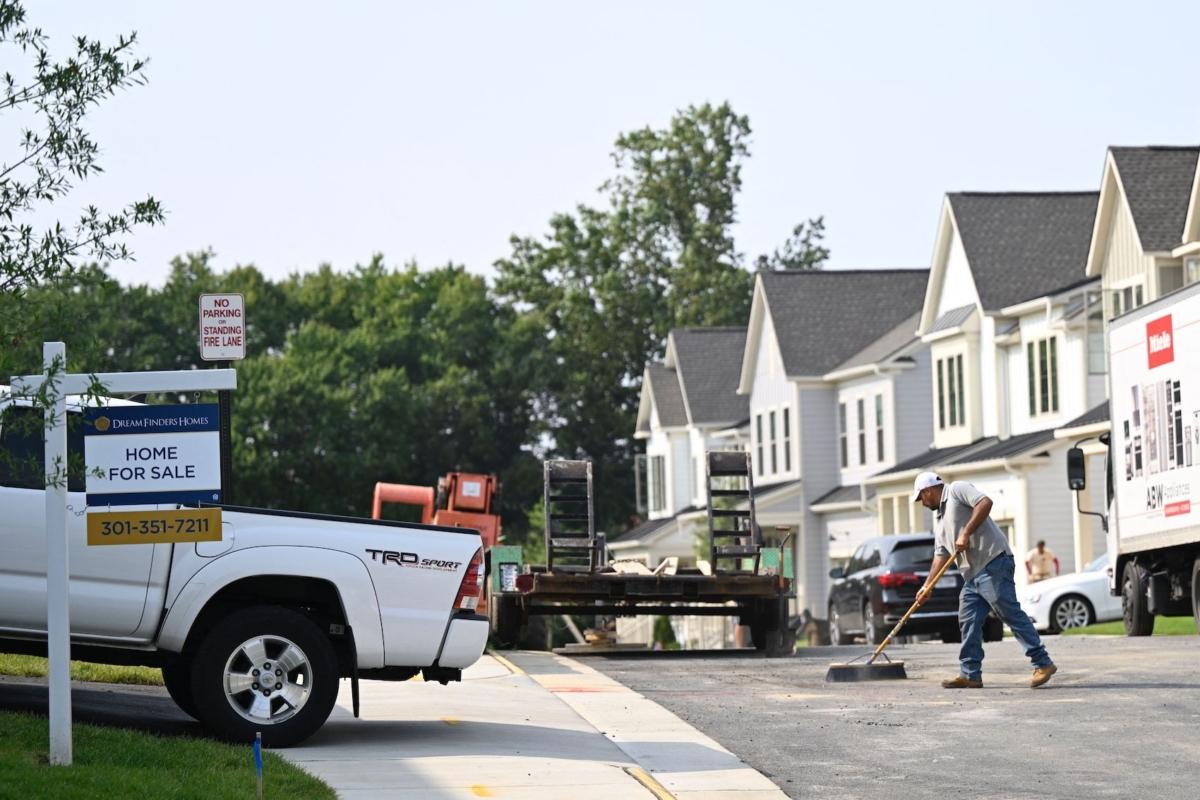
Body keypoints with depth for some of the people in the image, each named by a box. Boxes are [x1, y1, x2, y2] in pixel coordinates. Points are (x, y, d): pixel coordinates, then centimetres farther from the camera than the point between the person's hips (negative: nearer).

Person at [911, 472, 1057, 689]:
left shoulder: (957, 490, 0)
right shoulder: (938, 517, 26)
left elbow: (985, 502, -16)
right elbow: (941, 554, 24)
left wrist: (966, 534, -18)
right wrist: (927, 587, 16)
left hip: (993, 563, -10)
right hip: (972, 573, 10)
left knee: (1011, 613, -12)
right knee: (968, 621, 5)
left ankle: (1042, 663, -12)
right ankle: (970, 675, 8)